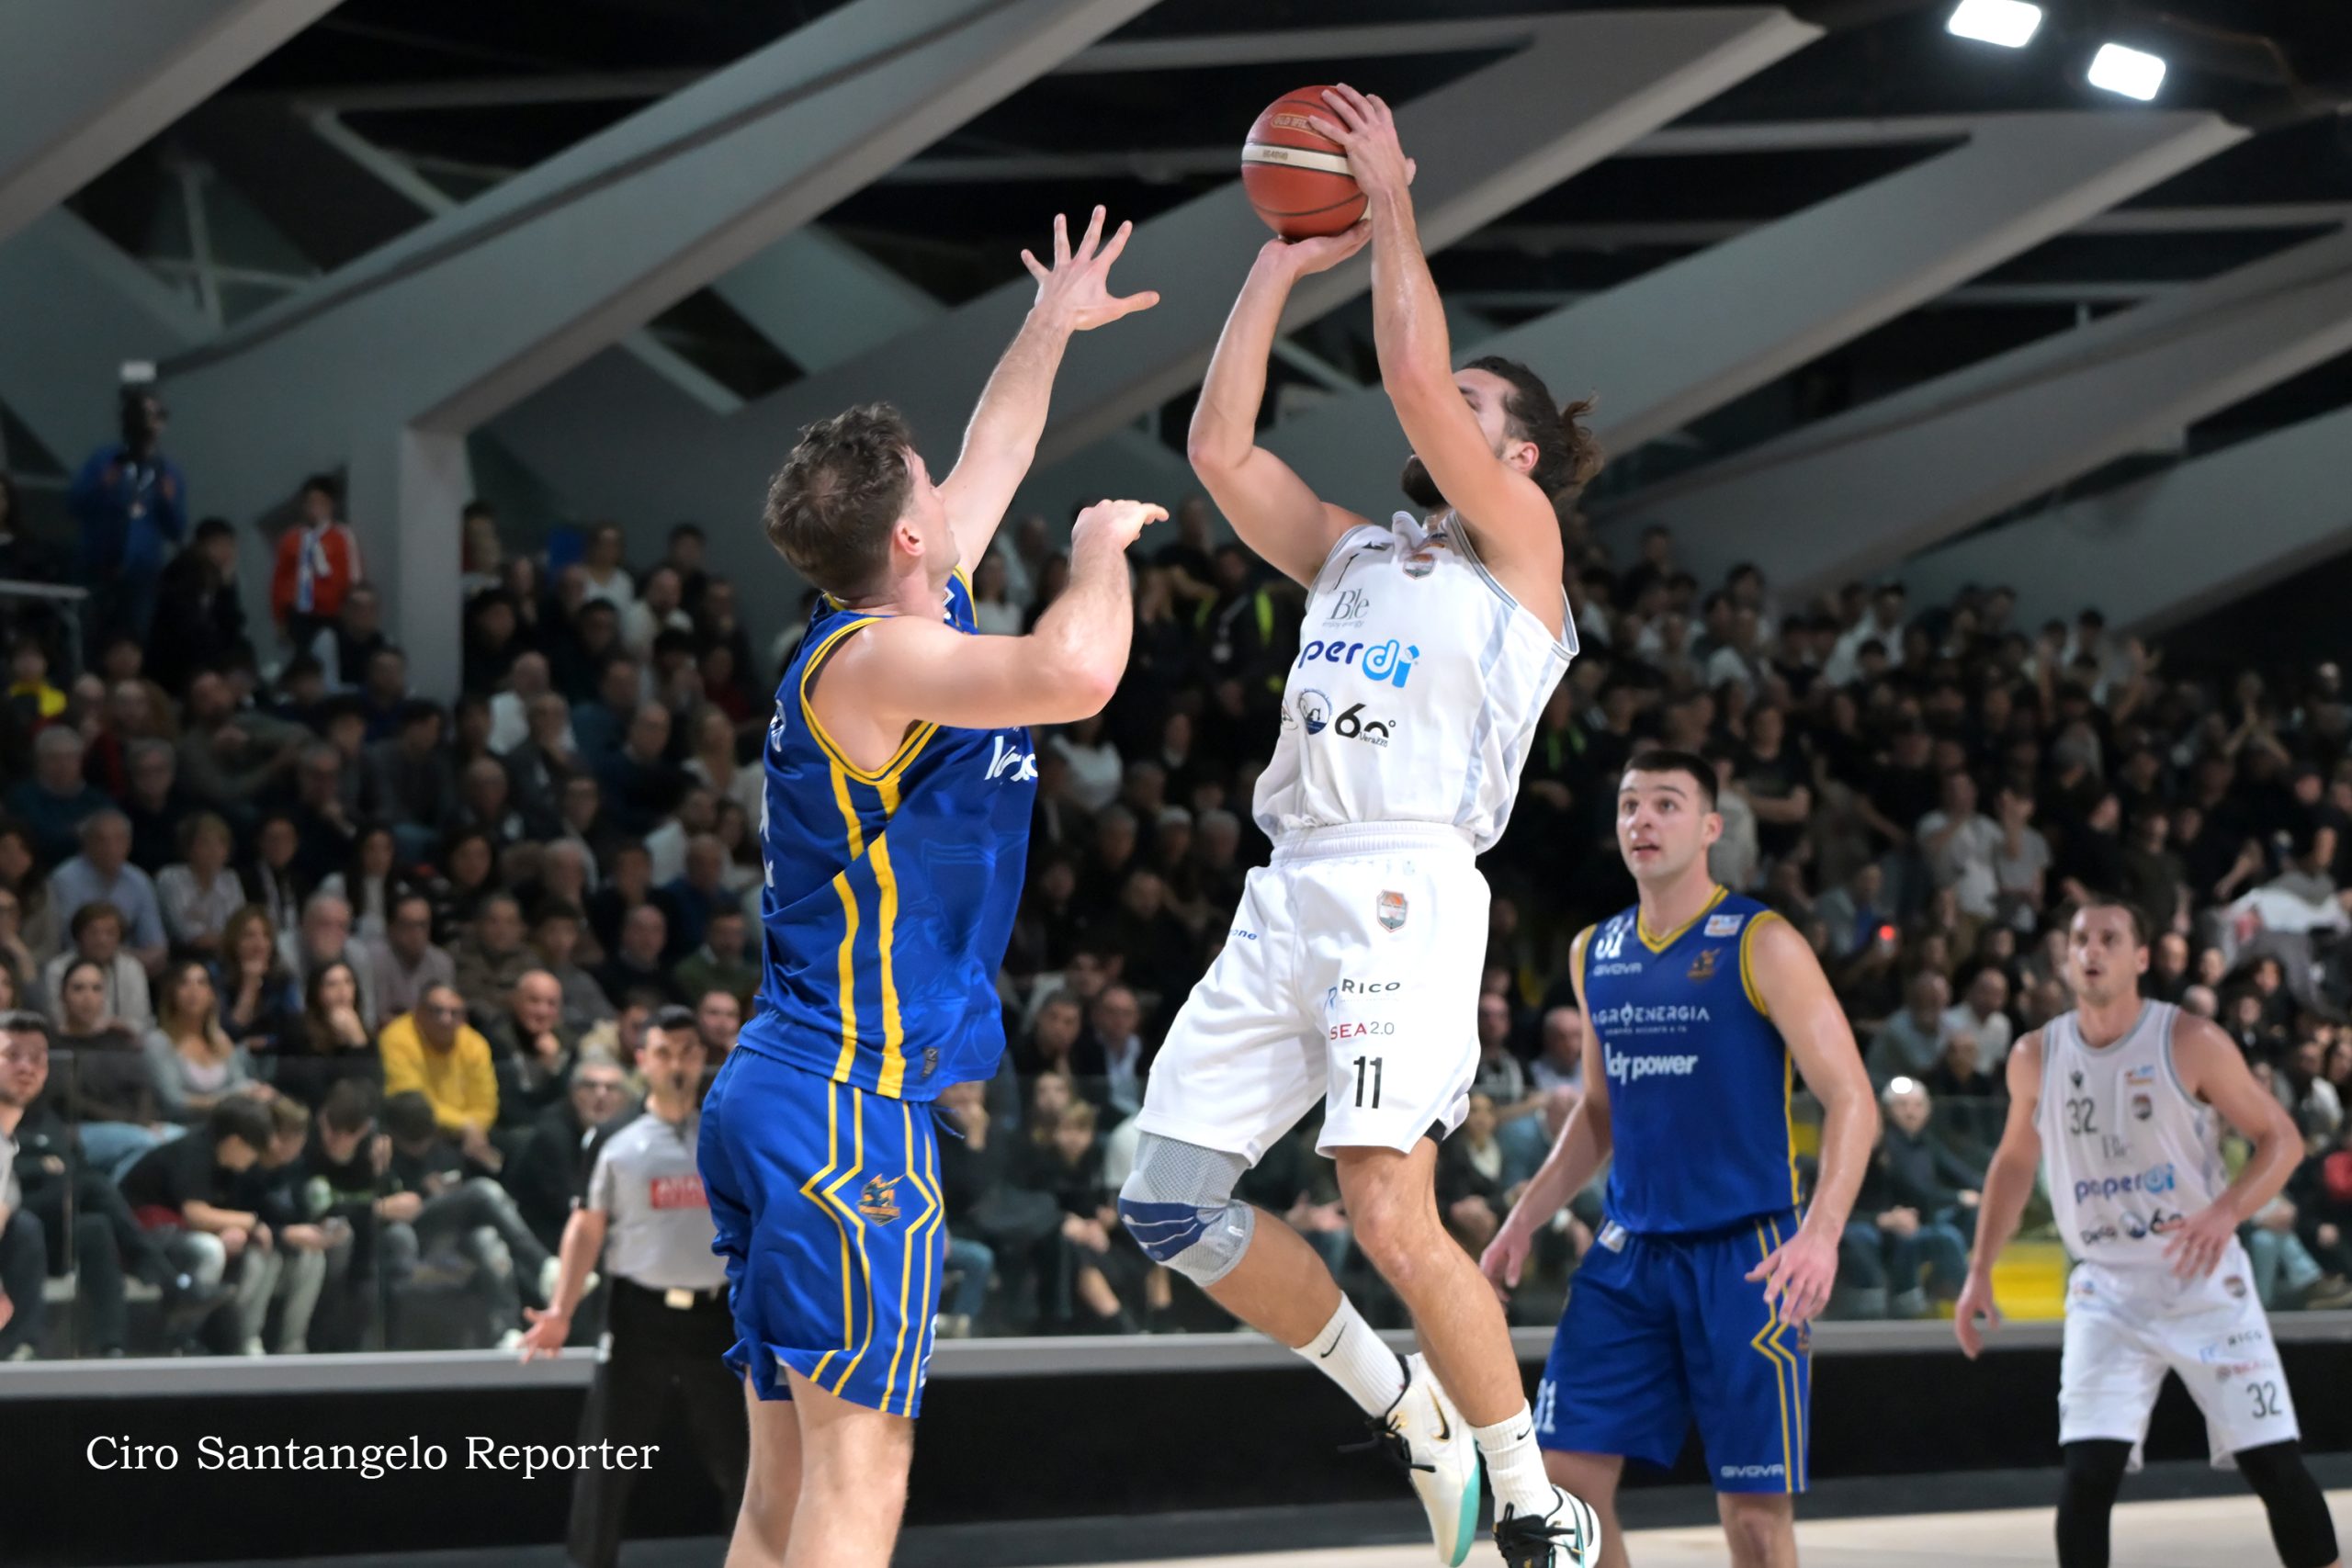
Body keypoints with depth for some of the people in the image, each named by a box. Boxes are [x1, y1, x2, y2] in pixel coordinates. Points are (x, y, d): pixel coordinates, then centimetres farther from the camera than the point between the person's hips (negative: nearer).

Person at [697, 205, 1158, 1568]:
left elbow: (990, 466, 33)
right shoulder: (869, 659, -15)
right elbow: (1076, 672, -31)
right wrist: (1102, 547, -11)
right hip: (849, 1113, -10)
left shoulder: (908, 618, 13)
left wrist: (1050, 331, 43)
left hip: (778, 1099, 10)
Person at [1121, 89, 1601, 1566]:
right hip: (1289, 894, 7)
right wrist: (1284, 261, 18)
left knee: (1392, 1220, -19)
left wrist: (1392, 205, 4)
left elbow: (1413, 373, -7)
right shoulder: (1352, 552, 25)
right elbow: (1221, 447, 16)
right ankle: (1407, 1412, 16)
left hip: (1409, 890, -7)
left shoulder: (1521, 546, 5)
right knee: (1168, 1201, 0)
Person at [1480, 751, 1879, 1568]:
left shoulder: (1761, 946, -8)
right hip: (1630, 1253, 5)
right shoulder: (1594, 954, 11)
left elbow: (1852, 1102, -12)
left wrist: (1822, 1232, -26)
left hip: (1745, 1254, -5)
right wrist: (1524, 1221, 14)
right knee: (1564, 1476, -3)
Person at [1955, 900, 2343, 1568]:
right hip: (2106, 1291, 2)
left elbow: (2281, 1139, -7)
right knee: (2087, 1475, -11)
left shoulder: (2191, 1043, -11)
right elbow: (2015, 1163, 15)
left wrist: (2226, 1213, -25)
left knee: (2274, 1463, -2)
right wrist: (1980, 1273, 9)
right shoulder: (2037, 1057, -1)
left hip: (2205, 1282, -2)